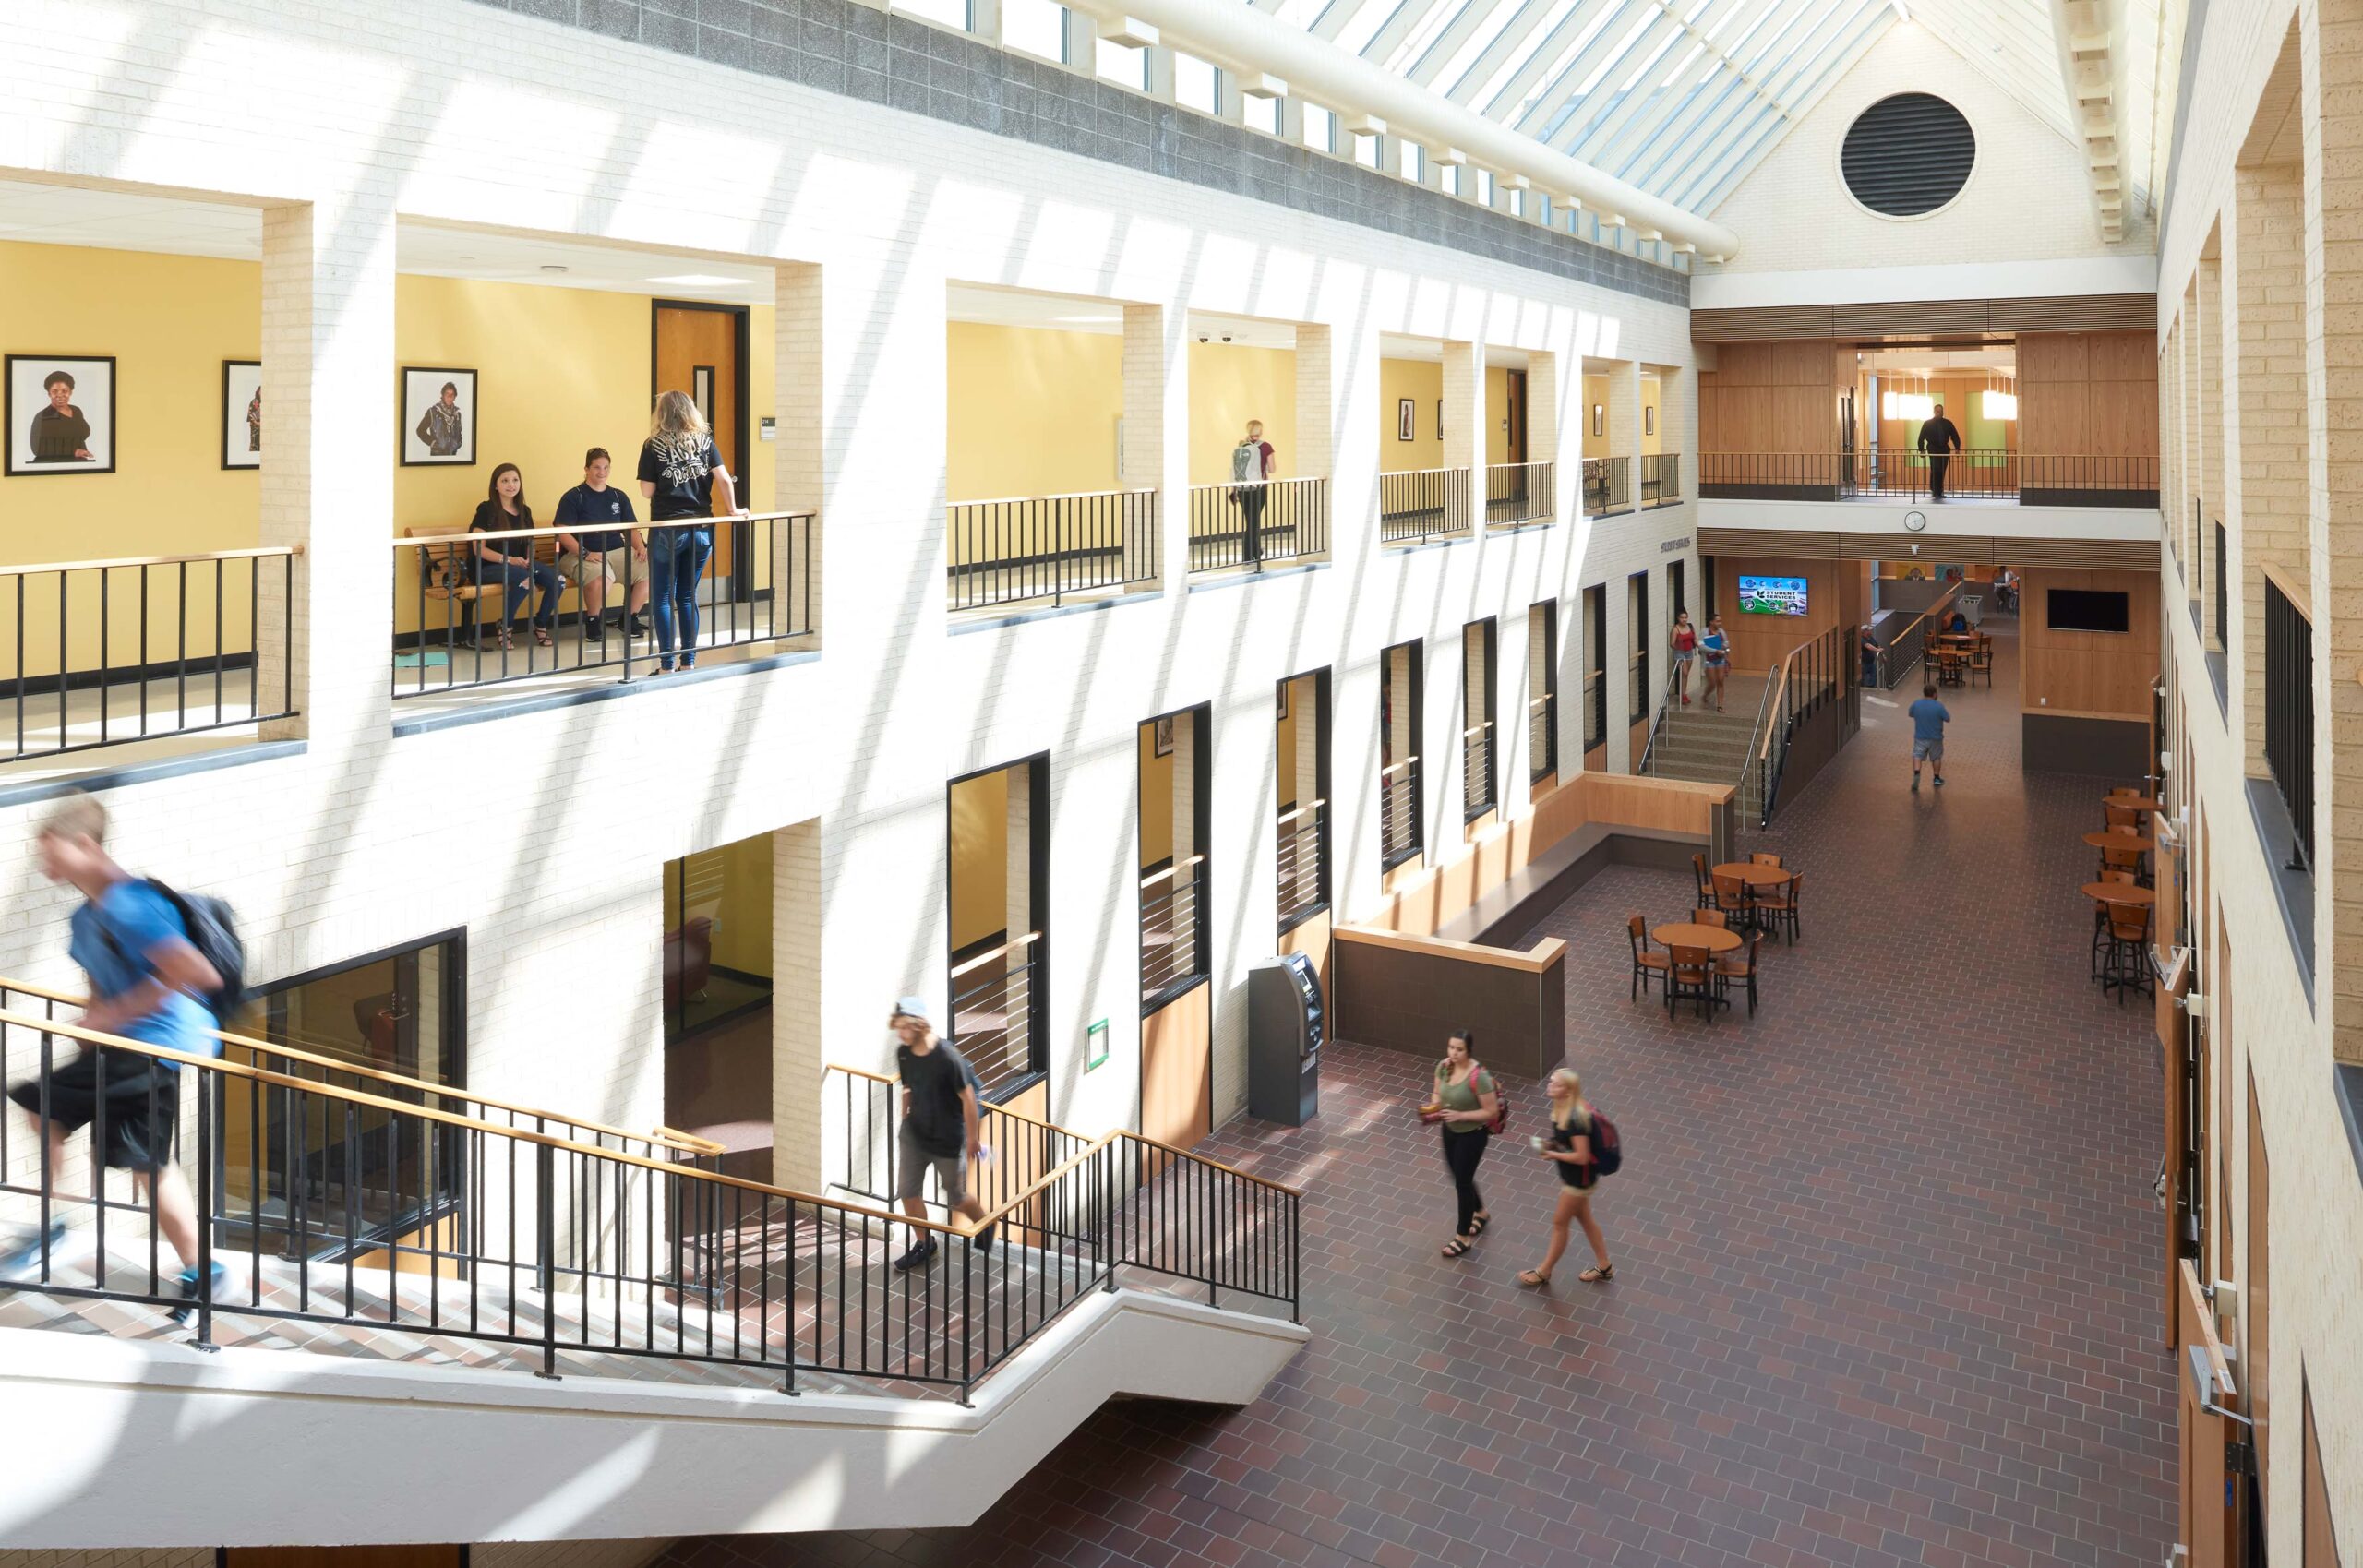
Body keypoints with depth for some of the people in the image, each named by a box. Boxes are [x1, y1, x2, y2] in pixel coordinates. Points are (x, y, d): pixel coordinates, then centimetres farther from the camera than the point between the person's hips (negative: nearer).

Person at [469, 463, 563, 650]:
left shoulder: (524, 511, 14)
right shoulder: (486, 509, -4)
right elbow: (480, 549, -9)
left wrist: (529, 560, -2)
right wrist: (508, 560, -22)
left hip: (519, 563, 5)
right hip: (488, 567, -5)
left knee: (557, 578, -23)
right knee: (523, 577, -38)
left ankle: (541, 625, 0)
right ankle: (504, 627, -16)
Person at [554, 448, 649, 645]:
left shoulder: (619, 497, 17)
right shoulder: (573, 497, 1)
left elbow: (631, 528, 16)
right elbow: (563, 533, -8)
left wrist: (640, 547, -6)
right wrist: (585, 554, -22)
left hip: (617, 552, 5)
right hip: (580, 555, -5)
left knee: (648, 569, -22)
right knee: (601, 575, -39)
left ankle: (630, 619, -1)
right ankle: (592, 622, -13)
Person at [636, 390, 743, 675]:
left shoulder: (654, 445, -3)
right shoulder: (705, 441, 4)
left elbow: (647, 491, -4)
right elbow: (724, 479, -3)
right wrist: (732, 510, 10)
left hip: (667, 529, -3)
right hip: (701, 529, 3)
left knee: (663, 598, 4)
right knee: (688, 596, 13)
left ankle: (666, 666, 1)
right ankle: (689, 662, 12)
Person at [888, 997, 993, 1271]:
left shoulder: (947, 1056, -26)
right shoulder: (903, 1052, -8)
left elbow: (967, 1097, -17)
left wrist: (972, 1138, -10)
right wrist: (905, 1120, 17)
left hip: (947, 1139, -5)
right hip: (914, 1133, 5)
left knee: (956, 1198, 9)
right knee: (907, 1191, 4)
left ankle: (985, 1226, 39)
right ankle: (923, 1243, 26)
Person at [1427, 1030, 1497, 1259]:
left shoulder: (1478, 1077, -30)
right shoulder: (1443, 1067, -10)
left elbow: (1491, 1112, -23)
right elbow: (1438, 1094, 6)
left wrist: (1460, 1115, -29)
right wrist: (1434, 1107, -15)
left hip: (1472, 1135, -7)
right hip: (1450, 1130, 7)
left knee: (1462, 1182, 5)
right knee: (1459, 1176, 24)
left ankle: (1463, 1236, 24)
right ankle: (1480, 1212, 53)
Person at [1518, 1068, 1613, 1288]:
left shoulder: (1575, 1118, -32)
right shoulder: (1562, 1108, -4)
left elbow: (1581, 1156, -29)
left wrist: (1553, 1154, -20)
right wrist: (1550, 1144, -3)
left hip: (1580, 1179, -9)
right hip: (1571, 1176, 9)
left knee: (1559, 1222, 7)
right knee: (1584, 1218, 22)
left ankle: (1544, 1273, 25)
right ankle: (1604, 1267, 39)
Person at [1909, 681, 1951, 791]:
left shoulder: (1916, 705, -9)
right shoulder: (1939, 706, -19)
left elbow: (1911, 714, 11)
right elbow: (1948, 719, -9)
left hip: (1920, 737, 1)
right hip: (1935, 738, -1)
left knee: (1917, 756, 0)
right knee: (1936, 757, 18)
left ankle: (1916, 773, -26)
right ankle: (1937, 778, 29)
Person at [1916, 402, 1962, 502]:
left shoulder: (1947, 423, 8)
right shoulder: (1928, 423, 1)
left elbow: (1955, 436, 10)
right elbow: (1922, 437, 1)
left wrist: (1957, 448, 1)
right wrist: (1922, 450, -6)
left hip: (1944, 449, 3)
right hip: (1933, 449, -3)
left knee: (1942, 472, 2)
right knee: (1935, 469, -19)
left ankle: (1939, 493, 7)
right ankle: (1933, 490, -15)